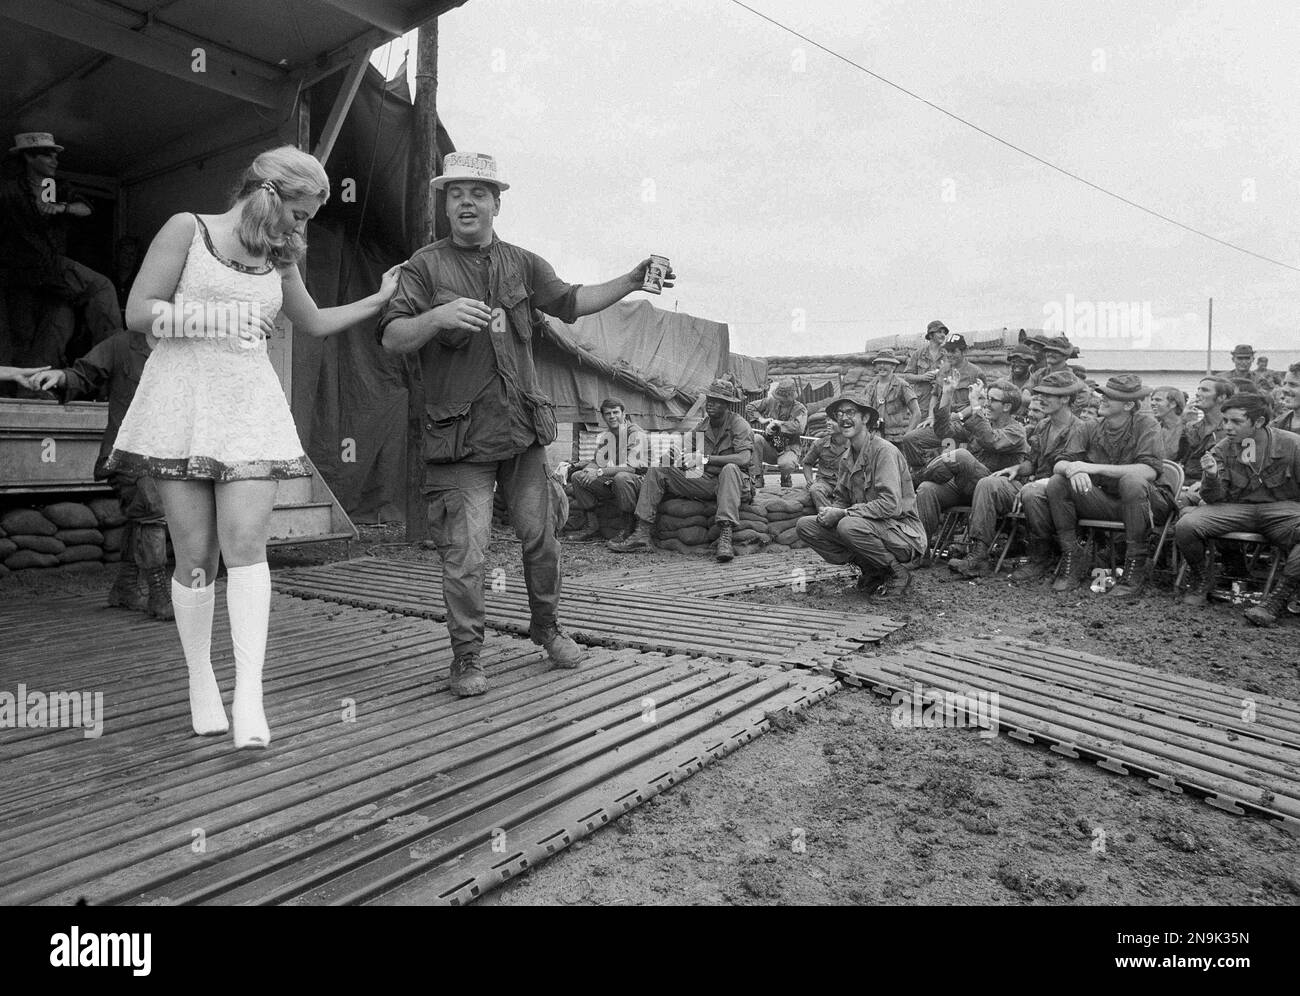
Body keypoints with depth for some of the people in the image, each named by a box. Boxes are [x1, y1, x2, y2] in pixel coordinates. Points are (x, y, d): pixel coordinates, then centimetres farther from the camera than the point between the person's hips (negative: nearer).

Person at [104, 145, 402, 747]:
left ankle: (249, 695, -16)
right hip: (182, 405, -3)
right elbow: (138, 313, -4)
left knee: (245, 542, -12)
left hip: (251, 409, 3)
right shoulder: (186, 230, 2)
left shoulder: (279, 260, 15)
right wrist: (223, 316, -11)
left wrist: (381, 299, 26)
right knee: (196, 554, 0)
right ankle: (201, 682, 16)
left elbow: (314, 322, 30)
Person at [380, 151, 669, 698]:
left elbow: (569, 302, 18)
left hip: (522, 427, 4)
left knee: (540, 537, 11)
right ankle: (467, 656, 12)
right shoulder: (425, 267, 0)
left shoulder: (521, 264, 13)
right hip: (459, 437, -4)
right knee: (464, 553, -5)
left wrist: (631, 281, 9)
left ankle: (547, 628, 33)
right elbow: (392, 338, -8)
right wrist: (438, 315, -28)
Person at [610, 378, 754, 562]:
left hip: (735, 482, -6)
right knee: (657, 470, -6)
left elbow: (744, 458, -24)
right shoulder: (702, 427, 12)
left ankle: (725, 537, -47)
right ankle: (642, 535, -15)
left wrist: (706, 459, -26)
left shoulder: (739, 425, -8)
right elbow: (694, 460, 16)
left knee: (729, 469, -41)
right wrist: (692, 466, -10)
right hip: (707, 482, 6)